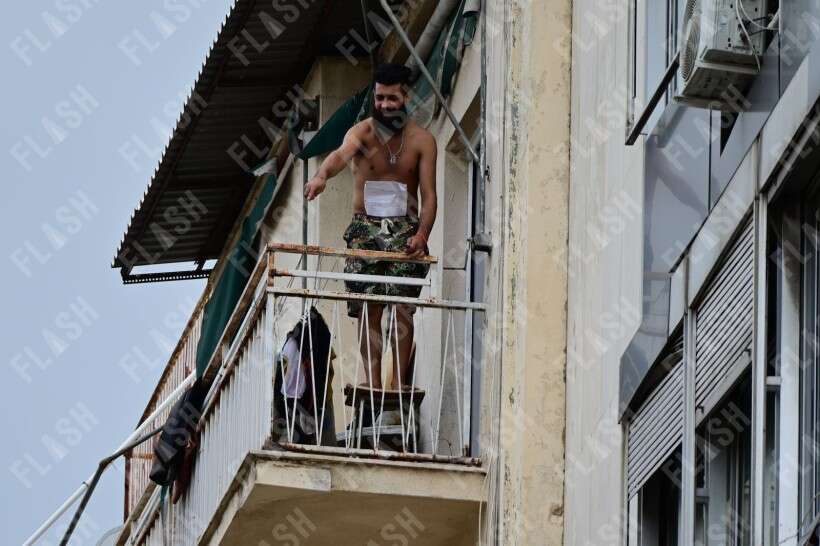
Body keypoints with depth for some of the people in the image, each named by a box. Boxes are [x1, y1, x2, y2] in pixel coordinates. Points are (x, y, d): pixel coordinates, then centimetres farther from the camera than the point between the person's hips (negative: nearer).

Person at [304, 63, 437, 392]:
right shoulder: (362, 132, -3)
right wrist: (322, 176, -50)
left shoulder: (422, 140, 2)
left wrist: (422, 234, -20)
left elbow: (428, 195, -2)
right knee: (369, 309, -4)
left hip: (405, 230, 0)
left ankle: (398, 383, -8)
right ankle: (372, 383, -4)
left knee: (403, 308, -8)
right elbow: (342, 154, -27)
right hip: (366, 228, 0)